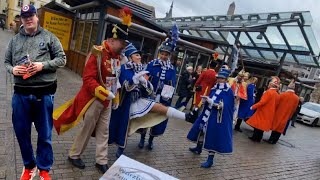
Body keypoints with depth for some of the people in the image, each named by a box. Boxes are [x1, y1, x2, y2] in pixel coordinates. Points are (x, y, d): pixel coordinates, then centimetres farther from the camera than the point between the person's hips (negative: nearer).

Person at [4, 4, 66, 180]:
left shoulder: (49, 37, 3)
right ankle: (29, 165, 35)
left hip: (44, 93, -3)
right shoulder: (14, 40, 12)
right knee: (21, 132, 13)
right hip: (21, 94, 4)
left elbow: (61, 59, 0)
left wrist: (43, 65, -14)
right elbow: (6, 61, 17)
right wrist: (12, 69, -5)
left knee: (44, 134, 7)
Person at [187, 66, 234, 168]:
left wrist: (210, 100, -26)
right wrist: (205, 99, -6)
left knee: (213, 136, -4)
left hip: (217, 117, -8)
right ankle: (198, 148, 41)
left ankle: (210, 160, 7)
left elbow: (222, 105, -21)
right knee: (202, 130, 18)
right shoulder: (215, 88, 7)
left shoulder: (228, 91, -13)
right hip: (208, 114, 8)